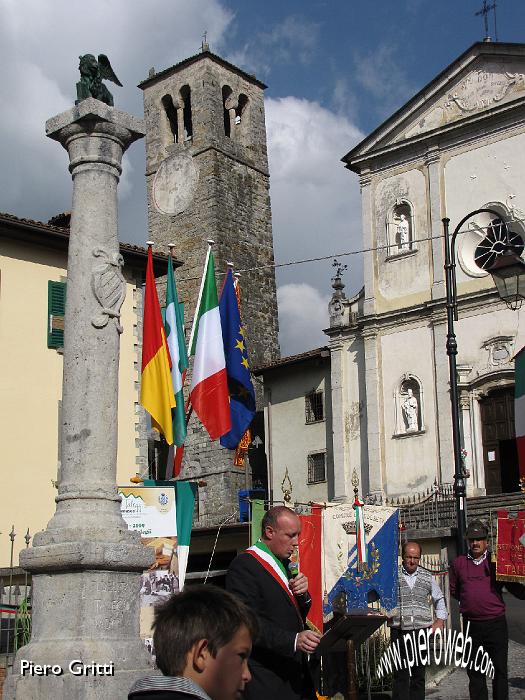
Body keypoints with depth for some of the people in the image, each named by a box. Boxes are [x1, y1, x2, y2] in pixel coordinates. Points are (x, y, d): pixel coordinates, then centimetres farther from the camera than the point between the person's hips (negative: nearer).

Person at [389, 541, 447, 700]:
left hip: (422, 630, 3)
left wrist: (440, 619, 15)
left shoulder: (427, 577, 12)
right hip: (399, 631, -3)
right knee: (401, 674, -6)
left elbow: (439, 598, 25)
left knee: (419, 674, 8)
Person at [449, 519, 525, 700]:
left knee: (500, 669, 4)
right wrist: (471, 601, 7)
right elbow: (454, 590, 16)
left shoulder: (496, 561, 1)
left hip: (496, 624, -2)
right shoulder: (459, 563, 7)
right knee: (474, 671, 10)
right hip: (471, 624, 2)